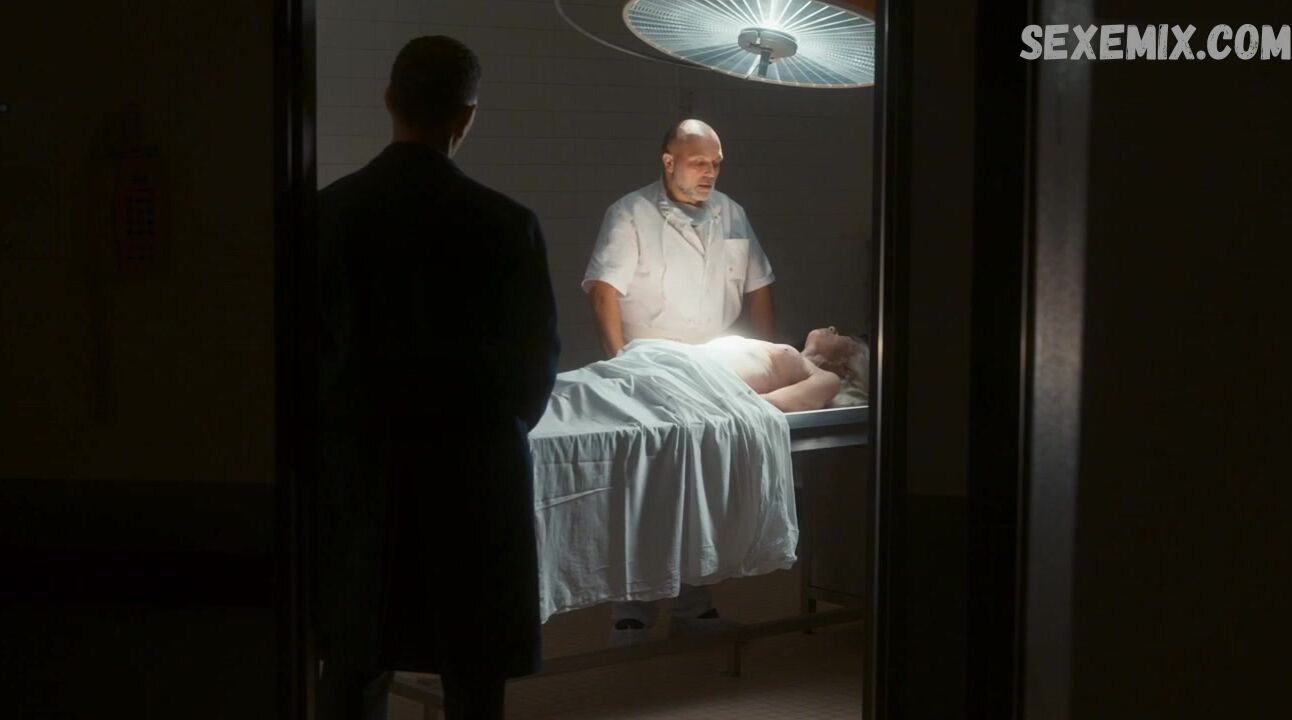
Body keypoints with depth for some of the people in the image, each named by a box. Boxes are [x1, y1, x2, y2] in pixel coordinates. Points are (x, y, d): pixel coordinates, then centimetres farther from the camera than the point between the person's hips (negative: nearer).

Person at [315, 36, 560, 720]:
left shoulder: (329, 210, -4)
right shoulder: (504, 223, -9)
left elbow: (305, 342, 2)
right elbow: (537, 357, -1)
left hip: (357, 463, 3)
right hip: (470, 469, -2)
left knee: (353, 664, 11)